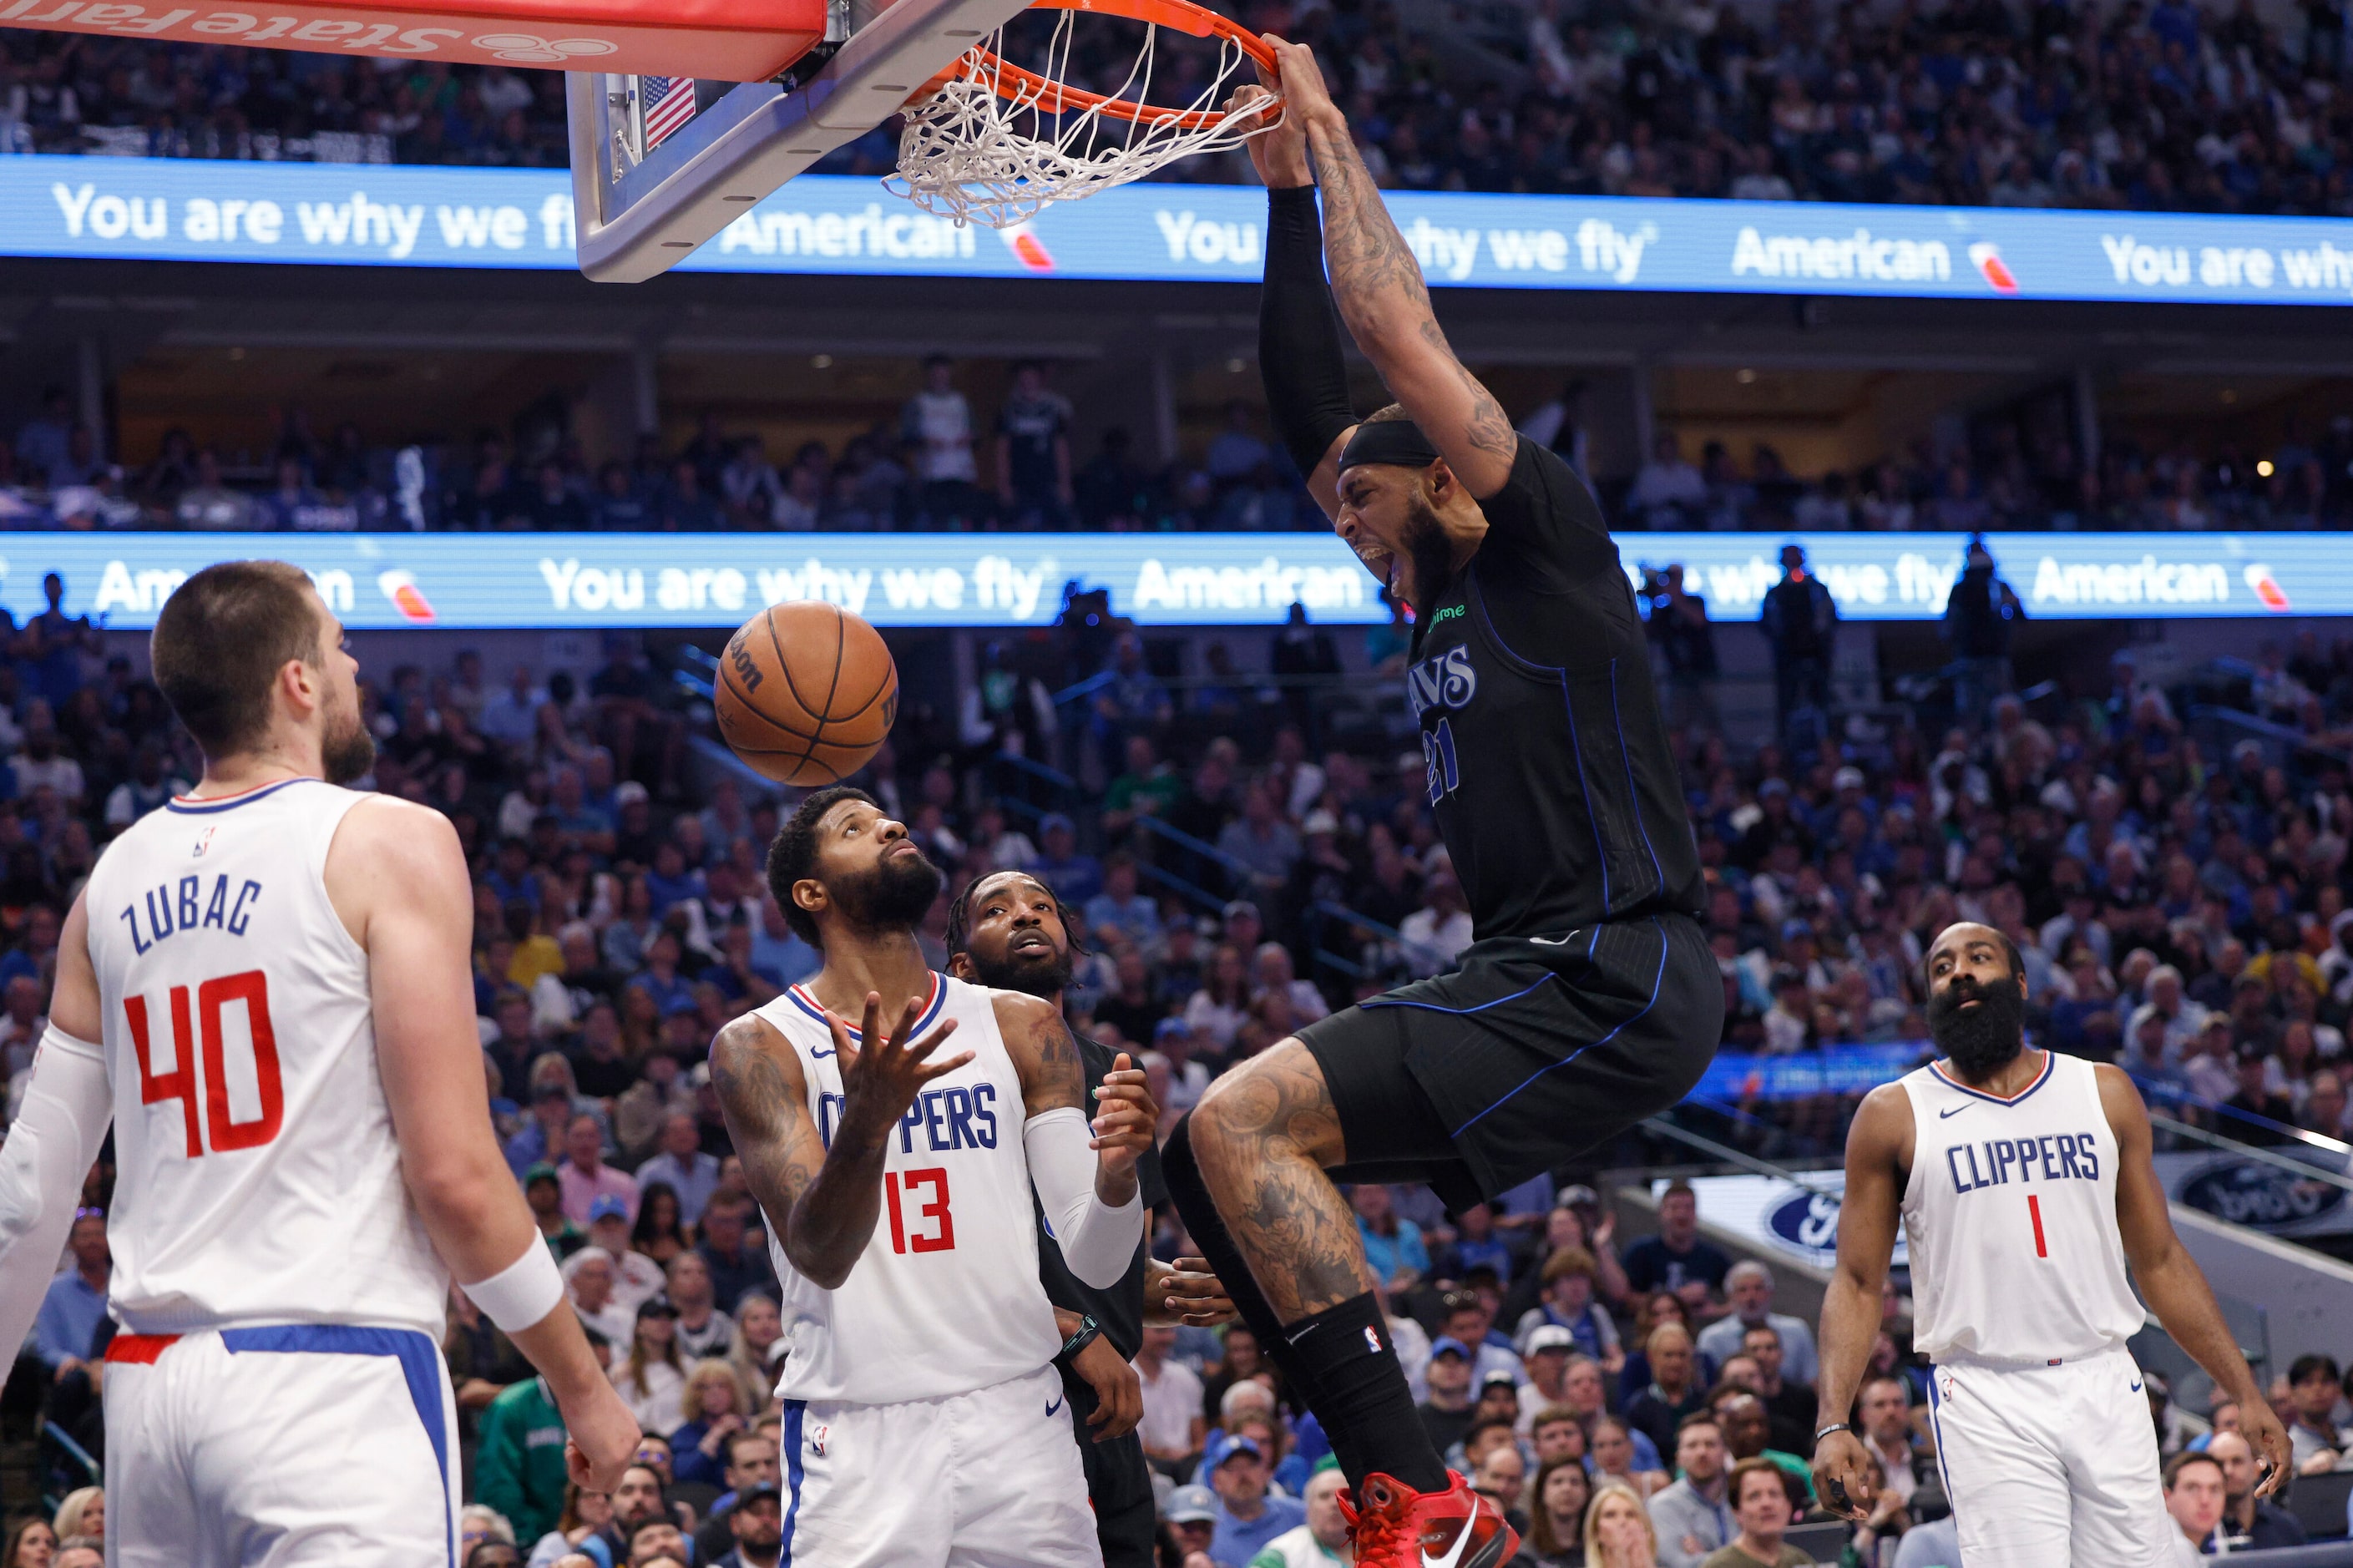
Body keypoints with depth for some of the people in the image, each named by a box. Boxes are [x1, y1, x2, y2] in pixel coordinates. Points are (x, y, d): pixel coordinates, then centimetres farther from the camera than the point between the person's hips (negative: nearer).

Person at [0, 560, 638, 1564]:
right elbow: (455, 1174, -11)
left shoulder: (114, 880, 12)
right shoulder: (389, 845, -5)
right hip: (336, 1371, -6)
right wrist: (584, 1391, -1)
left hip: (151, 1374, 6)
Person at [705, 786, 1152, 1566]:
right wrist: (867, 1117, -33)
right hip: (854, 1437, -3)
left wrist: (1114, 1173, -21)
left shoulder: (1022, 1027, 7)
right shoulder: (758, 1047, -2)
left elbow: (1095, 1262, 2)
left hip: (1016, 1415, 3)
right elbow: (820, 1258, -14)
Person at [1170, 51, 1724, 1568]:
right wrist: (1283, 181, 20)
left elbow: (1403, 334, -9)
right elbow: (1313, 415, 22)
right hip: (1536, 983, 10)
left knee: (1242, 1120, -19)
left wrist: (1328, 131, 1)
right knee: (1217, 1154, 7)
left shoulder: (1546, 541, -3)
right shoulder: (1441, 596, 20)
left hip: (1612, 983, -10)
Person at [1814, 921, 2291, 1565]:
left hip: (2106, 1388, 3)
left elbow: (2160, 1262, 14)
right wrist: (1834, 1425, -11)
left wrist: (2245, 1394, 8)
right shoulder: (1894, 1116, 3)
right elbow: (1857, 1284, 2)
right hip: (1985, 1401, -3)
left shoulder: (2104, 1093, 11)